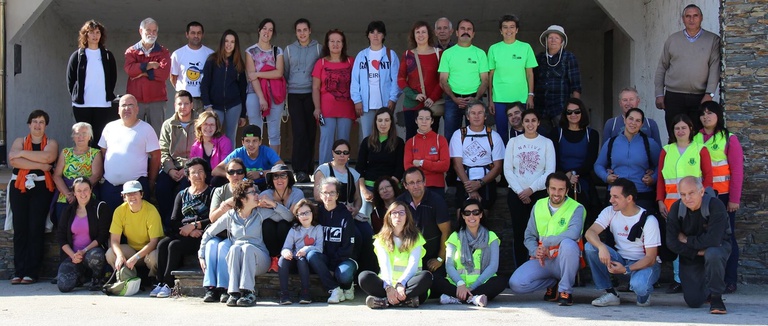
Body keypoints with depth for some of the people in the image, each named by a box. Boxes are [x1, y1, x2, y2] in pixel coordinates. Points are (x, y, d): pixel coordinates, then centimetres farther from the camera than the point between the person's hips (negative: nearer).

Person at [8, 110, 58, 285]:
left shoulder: (51, 143, 13)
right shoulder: (19, 141, 16)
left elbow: (47, 156, -11)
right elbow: (13, 160, -4)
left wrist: (22, 153, -6)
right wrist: (40, 165, -11)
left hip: (41, 187, -1)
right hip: (19, 187, 1)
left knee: (36, 229, -9)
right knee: (19, 228, -6)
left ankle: (31, 272, -7)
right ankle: (18, 271, -4)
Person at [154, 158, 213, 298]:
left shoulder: (211, 192, 5)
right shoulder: (182, 195, 20)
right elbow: (174, 221, 9)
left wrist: (193, 226, -11)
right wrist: (189, 232, -9)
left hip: (202, 236, -5)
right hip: (183, 233, 5)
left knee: (174, 245, -28)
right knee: (162, 244, -24)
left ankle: (168, 284, -21)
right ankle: (160, 283, -22)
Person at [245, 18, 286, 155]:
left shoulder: (278, 51, 11)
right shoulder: (251, 51, 6)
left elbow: (279, 73, -3)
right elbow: (251, 76, -4)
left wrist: (258, 74, -9)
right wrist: (261, 98, -13)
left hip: (275, 95, 2)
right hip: (255, 94, -1)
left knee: (274, 133, 1)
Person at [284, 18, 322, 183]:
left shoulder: (318, 48, 8)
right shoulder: (289, 49, 12)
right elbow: (284, 72, 15)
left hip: (311, 94, 0)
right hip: (294, 94, 0)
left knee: (310, 131, 0)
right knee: (299, 131, -11)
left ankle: (307, 169, 8)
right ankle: (301, 169, -11)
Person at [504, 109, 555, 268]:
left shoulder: (547, 143, 4)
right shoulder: (513, 142, 7)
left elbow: (550, 171, -3)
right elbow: (508, 170, 2)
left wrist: (531, 189, -11)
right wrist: (519, 191, -8)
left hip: (539, 194, -1)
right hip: (516, 194, 1)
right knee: (519, 232, 1)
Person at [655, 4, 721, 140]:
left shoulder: (713, 40, 5)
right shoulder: (672, 39, 11)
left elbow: (715, 68, -3)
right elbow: (662, 68, 12)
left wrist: (709, 94, -13)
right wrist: (659, 94, 5)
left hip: (700, 98, -1)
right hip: (674, 97, 1)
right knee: (675, 138, -2)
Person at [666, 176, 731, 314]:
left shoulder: (716, 206, -26)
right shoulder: (676, 208, -14)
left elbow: (713, 240, -34)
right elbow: (672, 242, -15)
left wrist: (687, 240, -20)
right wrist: (698, 252, -23)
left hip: (717, 246, -3)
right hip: (690, 254, 3)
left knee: (713, 255, -41)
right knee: (693, 301, -4)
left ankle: (716, 297, -18)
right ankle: (708, 290, 33)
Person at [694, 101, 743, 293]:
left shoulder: (729, 139, -1)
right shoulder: (695, 139, 8)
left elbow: (737, 171, -4)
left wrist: (734, 199, -9)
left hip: (723, 196, -3)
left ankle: (730, 280, 6)